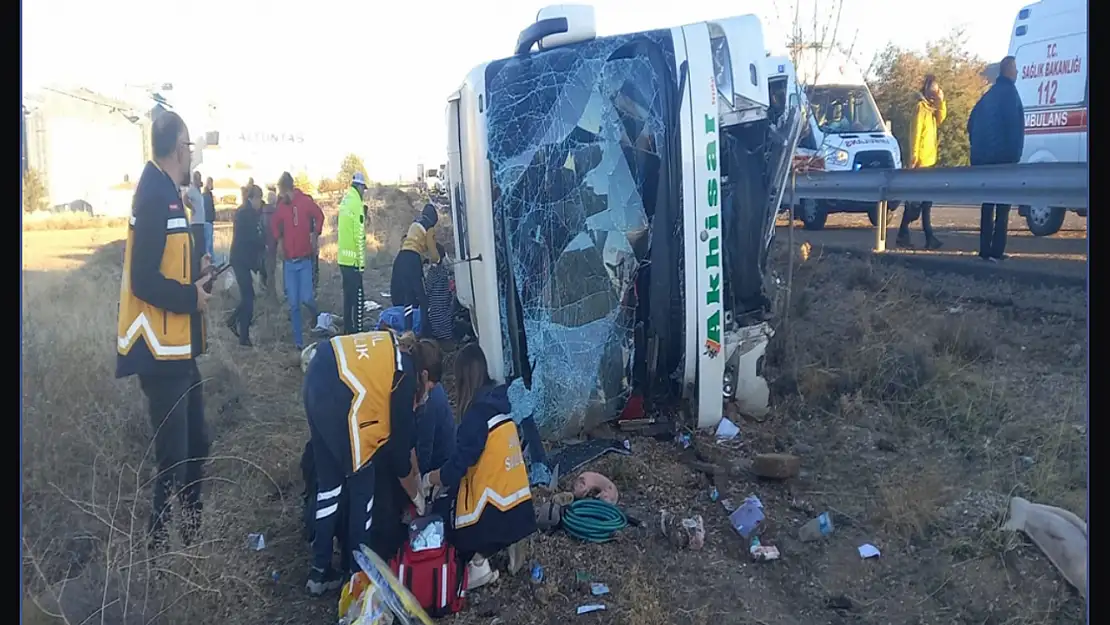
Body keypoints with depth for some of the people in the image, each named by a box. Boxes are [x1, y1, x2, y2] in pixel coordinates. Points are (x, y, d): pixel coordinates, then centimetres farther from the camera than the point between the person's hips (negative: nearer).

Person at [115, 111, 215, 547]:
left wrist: (197, 269, 5)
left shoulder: (167, 194, 13)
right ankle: (156, 543, 12)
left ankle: (192, 529, 37)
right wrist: (192, 297, -14)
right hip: (162, 351, -10)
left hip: (177, 347, 10)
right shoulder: (155, 197, -19)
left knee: (194, 445, 21)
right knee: (173, 458, -2)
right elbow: (144, 281, -25)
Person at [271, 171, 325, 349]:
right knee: (293, 304, 2)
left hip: (305, 259, -3)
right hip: (289, 260, 3)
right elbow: (274, 225, 17)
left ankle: (316, 315, 28)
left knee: (306, 298, -8)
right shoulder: (281, 206, 1)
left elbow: (319, 216, 6)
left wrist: (314, 235, 1)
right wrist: (279, 240, 6)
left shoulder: (306, 201, -8)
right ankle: (299, 341, 11)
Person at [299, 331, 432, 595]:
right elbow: (399, 445, 6)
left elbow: (405, 430, 31)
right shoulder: (405, 375, 0)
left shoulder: (398, 353, 22)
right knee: (363, 483, 7)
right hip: (337, 391, -9)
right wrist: (416, 495, 21)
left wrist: (417, 475, 38)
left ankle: (320, 571, 26)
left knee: (329, 480, 18)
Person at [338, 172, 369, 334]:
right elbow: (359, 234, -17)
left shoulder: (344, 201, 13)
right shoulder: (356, 203, -14)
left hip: (343, 257, 9)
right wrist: (361, 260, -14)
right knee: (357, 297, -3)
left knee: (348, 295, 16)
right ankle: (358, 330, 0)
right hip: (353, 259, -9)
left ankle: (348, 330, 23)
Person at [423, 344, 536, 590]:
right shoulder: (500, 406, 6)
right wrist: (444, 477, 18)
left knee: (438, 511, 12)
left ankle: (477, 562, -1)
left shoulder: (477, 415, -18)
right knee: (451, 498, 24)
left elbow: (457, 467, -16)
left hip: (494, 514, -7)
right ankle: (507, 542, 10)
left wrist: (427, 480, 1)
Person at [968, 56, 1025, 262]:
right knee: (1003, 205, -6)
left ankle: (985, 249, 15)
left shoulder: (989, 94, 17)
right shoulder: (1009, 92, -8)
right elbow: (1013, 125, -16)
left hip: (983, 158, 8)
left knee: (988, 203, 13)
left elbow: (971, 123, 18)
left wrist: (978, 148, 21)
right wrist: (1014, 153, -13)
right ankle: (996, 251, -10)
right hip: (1002, 158, -8)